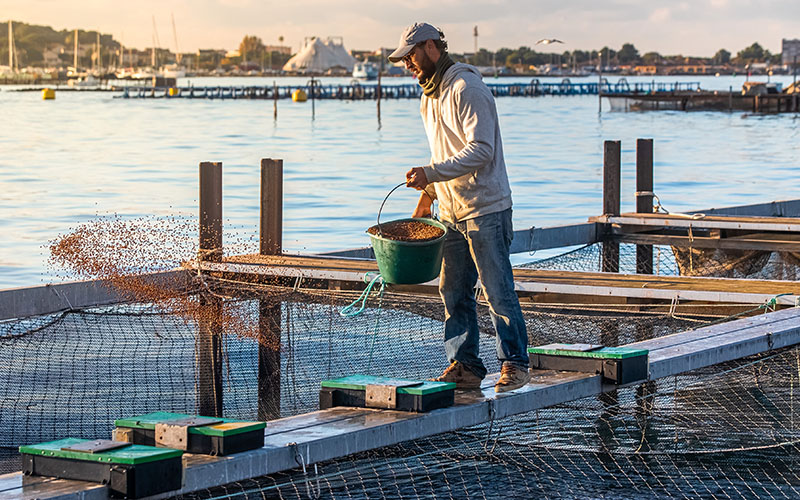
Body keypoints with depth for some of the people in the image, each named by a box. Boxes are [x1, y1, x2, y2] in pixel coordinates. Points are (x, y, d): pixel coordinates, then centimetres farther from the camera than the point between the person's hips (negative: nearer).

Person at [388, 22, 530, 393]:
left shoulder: (466, 88, -14)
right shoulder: (429, 96, 16)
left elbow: (481, 150, -22)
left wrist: (430, 174, -27)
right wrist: (427, 193, 17)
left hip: (485, 209, -9)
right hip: (451, 211, 9)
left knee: (498, 292, -4)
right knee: (453, 292, 7)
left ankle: (515, 364, 4)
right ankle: (465, 366, 12)